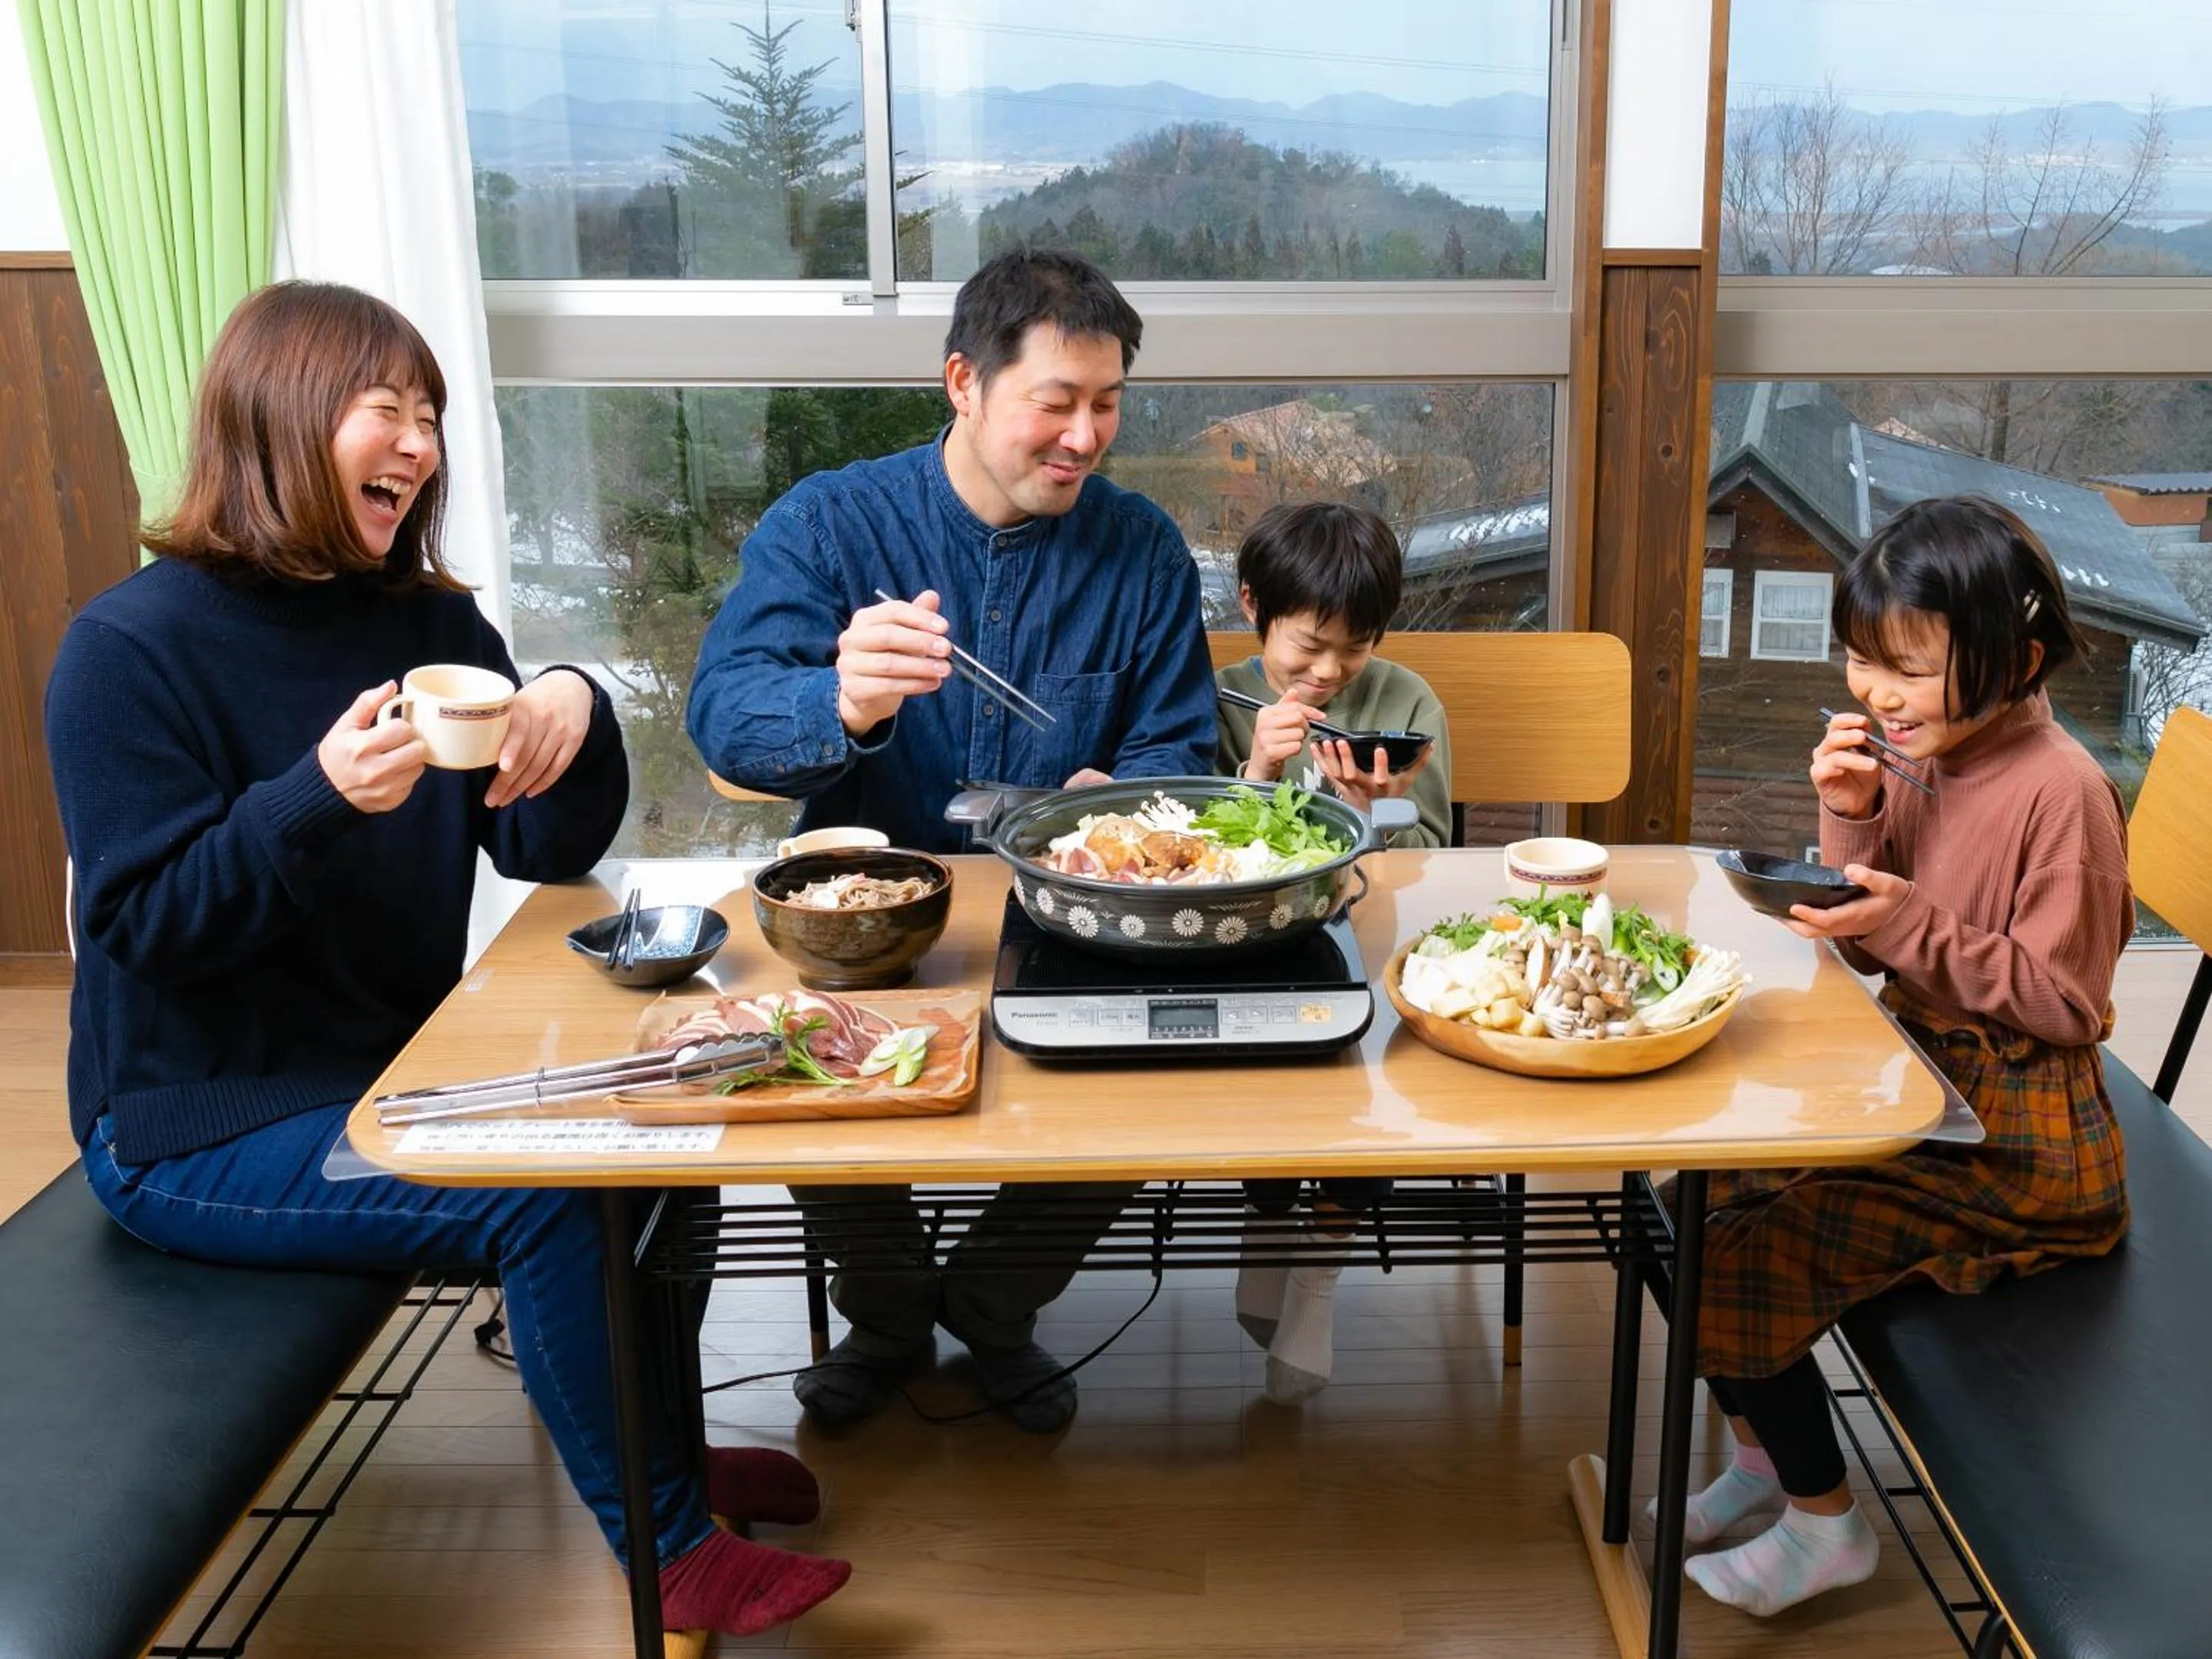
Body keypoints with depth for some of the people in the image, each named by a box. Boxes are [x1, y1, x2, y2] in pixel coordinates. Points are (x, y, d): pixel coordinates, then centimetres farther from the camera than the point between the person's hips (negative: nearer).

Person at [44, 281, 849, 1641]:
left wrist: (577, 717, -23)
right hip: (201, 1128, -7)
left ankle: (659, 1441, 19)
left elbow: (544, 849, -1)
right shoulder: (131, 649, -16)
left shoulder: (430, 622, 3)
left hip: (397, 1070, 7)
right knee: (548, 1197, -23)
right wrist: (322, 798, -36)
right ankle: (672, 1552, -3)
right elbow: (147, 926, -20)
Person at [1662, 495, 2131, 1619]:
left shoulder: (2060, 791, -21)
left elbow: (2066, 1002, -19)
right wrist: (1853, 819, -9)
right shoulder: (1936, 758, 2)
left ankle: (1824, 1522, 10)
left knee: (1739, 1252, -13)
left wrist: (1916, 926, -26)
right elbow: (1871, 950, 6)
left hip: (2012, 1141, -8)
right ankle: (1763, 1457, 24)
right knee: (1703, 1199, 5)